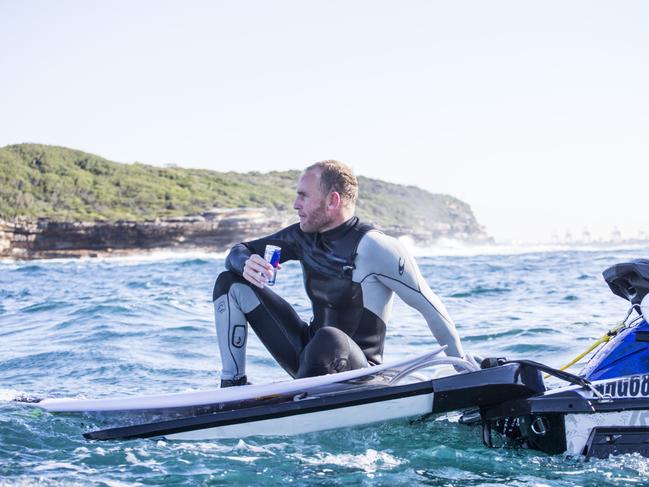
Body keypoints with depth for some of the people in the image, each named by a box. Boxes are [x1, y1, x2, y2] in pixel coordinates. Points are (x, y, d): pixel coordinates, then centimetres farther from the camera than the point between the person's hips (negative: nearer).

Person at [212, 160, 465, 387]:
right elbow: (239, 251, 12)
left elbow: (431, 309, -15)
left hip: (357, 370, -7)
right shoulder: (304, 236, 3)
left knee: (328, 339, -43)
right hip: (310, 354, 8)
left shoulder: (373, 247, -18)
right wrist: (246, 265, -14)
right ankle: (233, 390, -3)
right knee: (231, 283, 3)